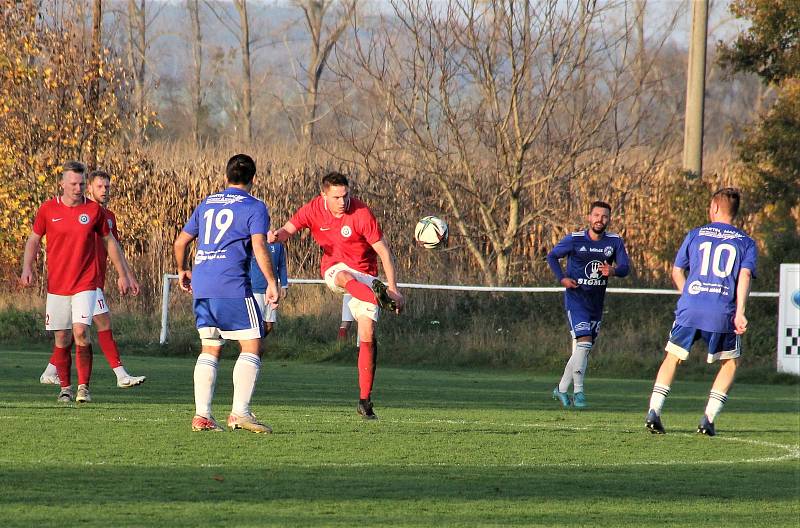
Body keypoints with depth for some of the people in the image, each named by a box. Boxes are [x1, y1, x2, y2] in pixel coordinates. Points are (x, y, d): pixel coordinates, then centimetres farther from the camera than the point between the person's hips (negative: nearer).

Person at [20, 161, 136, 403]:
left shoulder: (94, 209, 1)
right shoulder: (48, 209, 0)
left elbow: (110, 242, 12)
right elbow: (33, 240, 11)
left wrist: (124, 274, 14)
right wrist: (27, 268, -4)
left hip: (86, 283, -1)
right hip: (56, 284, 1)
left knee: (81, 332, -17)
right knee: (62, 339, 3)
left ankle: (84, 387, -8)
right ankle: (65, 388, 17)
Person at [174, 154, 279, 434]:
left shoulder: (207, 204, 18)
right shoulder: (254, 207, 0)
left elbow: (181, 241, 22)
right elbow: (259, 247, -13)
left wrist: (182, 270, 38)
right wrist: (272, 283, -9)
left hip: (201, 285, 6)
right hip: (232, 286, -6)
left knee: (210, 349, 12)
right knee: (252, 346, -2)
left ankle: (202, 415, 4)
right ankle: (240, 412, -13)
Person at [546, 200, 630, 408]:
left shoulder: (615, 242, 0)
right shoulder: (574, 240, -8)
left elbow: (625, 267, -2)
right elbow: (552, 256, 4)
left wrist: (614, 271, -26)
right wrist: (562, 278, -10)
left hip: (596, 303, 5)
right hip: (576, 298, -5)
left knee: (582, 350, 9)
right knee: (584, 342, -18)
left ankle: (562, 389, 24)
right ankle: (578, 392, -11)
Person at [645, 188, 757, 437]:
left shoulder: (695, 235, 13)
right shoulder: (746, 242, 10)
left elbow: (677, 272, 15)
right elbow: (745, 275, -5)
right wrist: (740, 312, -11)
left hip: (689, 309, 1)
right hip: (723, 313, -1)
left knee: (672, 358, 14)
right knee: (730, 362, 16)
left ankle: (654, 412, 0)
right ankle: (708, 419, 6)